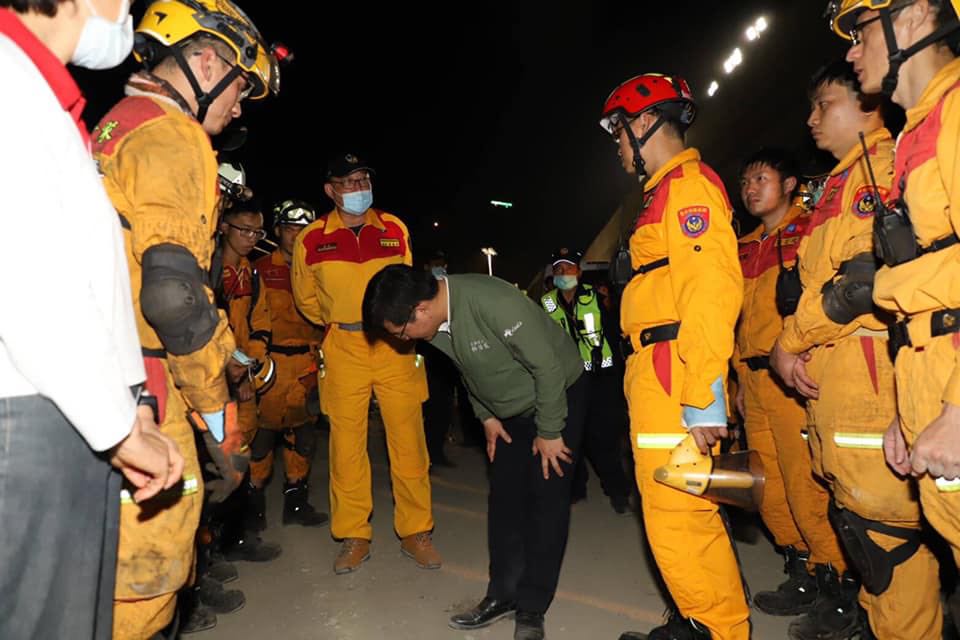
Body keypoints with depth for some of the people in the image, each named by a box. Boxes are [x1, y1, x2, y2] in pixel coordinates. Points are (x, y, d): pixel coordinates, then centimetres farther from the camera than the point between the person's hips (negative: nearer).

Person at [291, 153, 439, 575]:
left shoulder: (395, 230, 6)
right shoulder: (312, 239, 3)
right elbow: (306, 298, 17)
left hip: (395, 344, 1)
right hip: (342, 348, 0)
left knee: (408, 439, 1)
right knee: (346, 442, 3)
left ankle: (415, 532, 16)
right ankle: (354, 537, 18)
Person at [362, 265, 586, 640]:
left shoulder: (494, 303, -35)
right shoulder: (434, 321, -11)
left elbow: (548, 366, -27)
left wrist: (549, 432, -18)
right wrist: (486, 416, 4)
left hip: (557, 394, -6)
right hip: (509, 410, 7)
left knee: (546, 501, -4)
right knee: (504, 498, 6)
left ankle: (532, 608, 9)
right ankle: (504, 594, 20)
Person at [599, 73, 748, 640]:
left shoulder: (689, 184, -7)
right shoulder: (669, 190, 24)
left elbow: (711, 290, -20)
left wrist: (702, 395, -23)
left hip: (674, 380, -10)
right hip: (659, 379, 10)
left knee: (678, 521, -5)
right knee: (687, 515, 17)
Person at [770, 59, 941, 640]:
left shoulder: (885, 162, -4)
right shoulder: (840, 183, 25)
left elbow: (870, 273, -17)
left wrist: (790, 341, -10)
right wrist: (789, 347, 9)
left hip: (866, 360, -9)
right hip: (823, 369, 9)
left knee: (879, 511, -6)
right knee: (850, 502, 17)